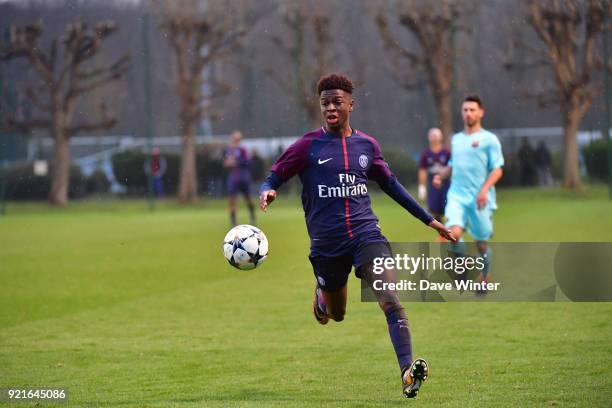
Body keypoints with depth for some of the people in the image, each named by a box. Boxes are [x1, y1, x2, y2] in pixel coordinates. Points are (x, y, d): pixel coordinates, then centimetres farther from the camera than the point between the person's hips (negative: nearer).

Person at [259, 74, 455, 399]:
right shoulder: (307, 146, -2)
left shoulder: (366, 145, 8)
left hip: (366, 234, 1)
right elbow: (273, 178, -1)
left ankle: (407, 371, -28)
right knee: (336, 314, 15)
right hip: (326, 244, -1)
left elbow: (390, 184, 20)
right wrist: (267, 192, -27)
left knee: (390, 301, -20)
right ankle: (322, 293, 51)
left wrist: (429, 220, 23)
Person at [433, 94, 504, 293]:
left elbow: (497, 170, -4)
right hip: (457, 196, 3)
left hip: (480, 200, -3)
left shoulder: (489, 139, 0)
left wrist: (484, 189, -19)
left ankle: (484, 278, 30)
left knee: (481, 243, 5)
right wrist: (441, 175, 8)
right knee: (454, 234, -22)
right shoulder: (456, 139, 15)